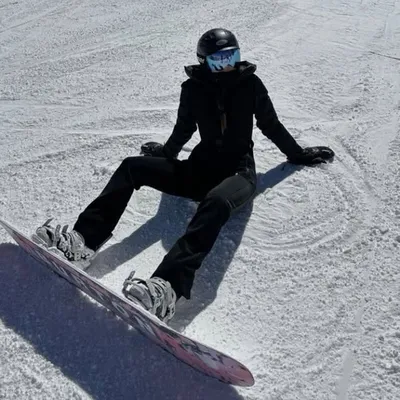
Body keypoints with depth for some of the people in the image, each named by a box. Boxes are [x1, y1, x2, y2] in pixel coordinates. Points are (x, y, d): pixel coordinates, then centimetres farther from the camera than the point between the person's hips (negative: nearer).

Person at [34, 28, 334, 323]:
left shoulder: (251, 83, 4)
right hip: (201, 167, 4)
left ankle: (166, 289, -58)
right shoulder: (194, 88, 7)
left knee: (216, 203, -40)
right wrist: (165, 153, 36)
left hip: (239, 171, -3)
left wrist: (299, 155, 23)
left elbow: (271, 125, 15)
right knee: (132, 166, -16)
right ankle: (83, 240, -26)